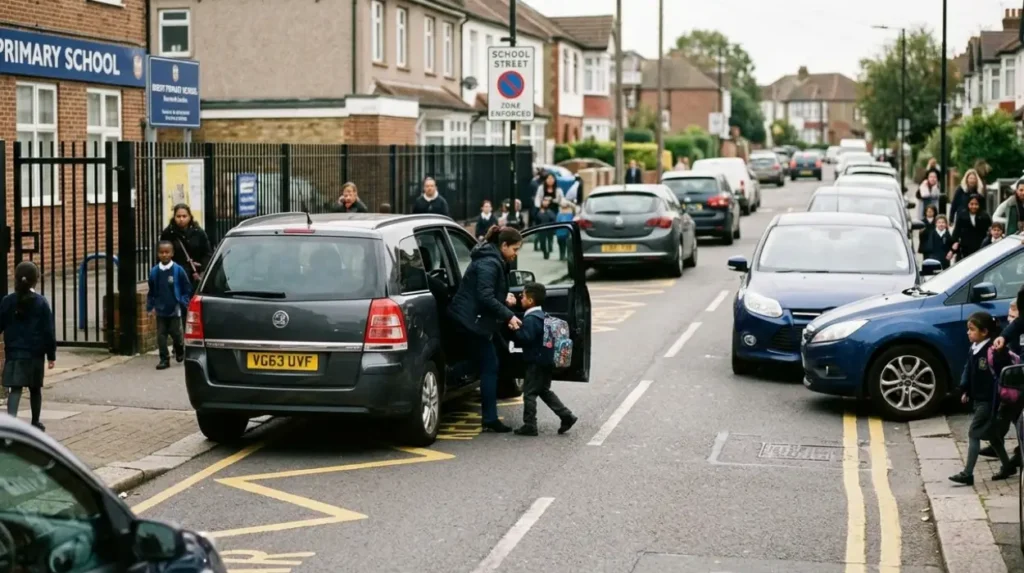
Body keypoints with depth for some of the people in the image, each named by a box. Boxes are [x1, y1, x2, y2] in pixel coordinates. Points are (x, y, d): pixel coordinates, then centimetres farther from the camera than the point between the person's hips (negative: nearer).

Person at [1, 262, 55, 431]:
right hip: (35, 353, 0)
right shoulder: (41, 303, -6)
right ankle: (35, 423, 28)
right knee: (35, 389, 15)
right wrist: (51, 355, 1)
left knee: (15, 388, -4)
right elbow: (49, 331, -5)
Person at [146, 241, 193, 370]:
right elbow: (151, 291, 10)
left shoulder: (178, 270, -9)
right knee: (161, 335, 2)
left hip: (174, 310, -3)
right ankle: (164, 359, 9)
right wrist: (151, 306, 6)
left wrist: (183, 303, -8)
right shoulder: (154, 271, -1)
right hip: (160, 311, 3)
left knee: (175, 333, 5)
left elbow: (187, 288, -2)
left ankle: (180, 350, 33)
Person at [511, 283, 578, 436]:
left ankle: (529, 425, 0)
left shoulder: (531, 319, -17)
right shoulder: (541, 315, 14)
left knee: (529, 392, -3)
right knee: (544, 391, 19)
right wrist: (518, 330, 13)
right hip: (545, 360, 10)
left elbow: (527, 338, -28)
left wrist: (515, 330, -17)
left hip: (536, 362, -10)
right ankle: (567, 416, 15)